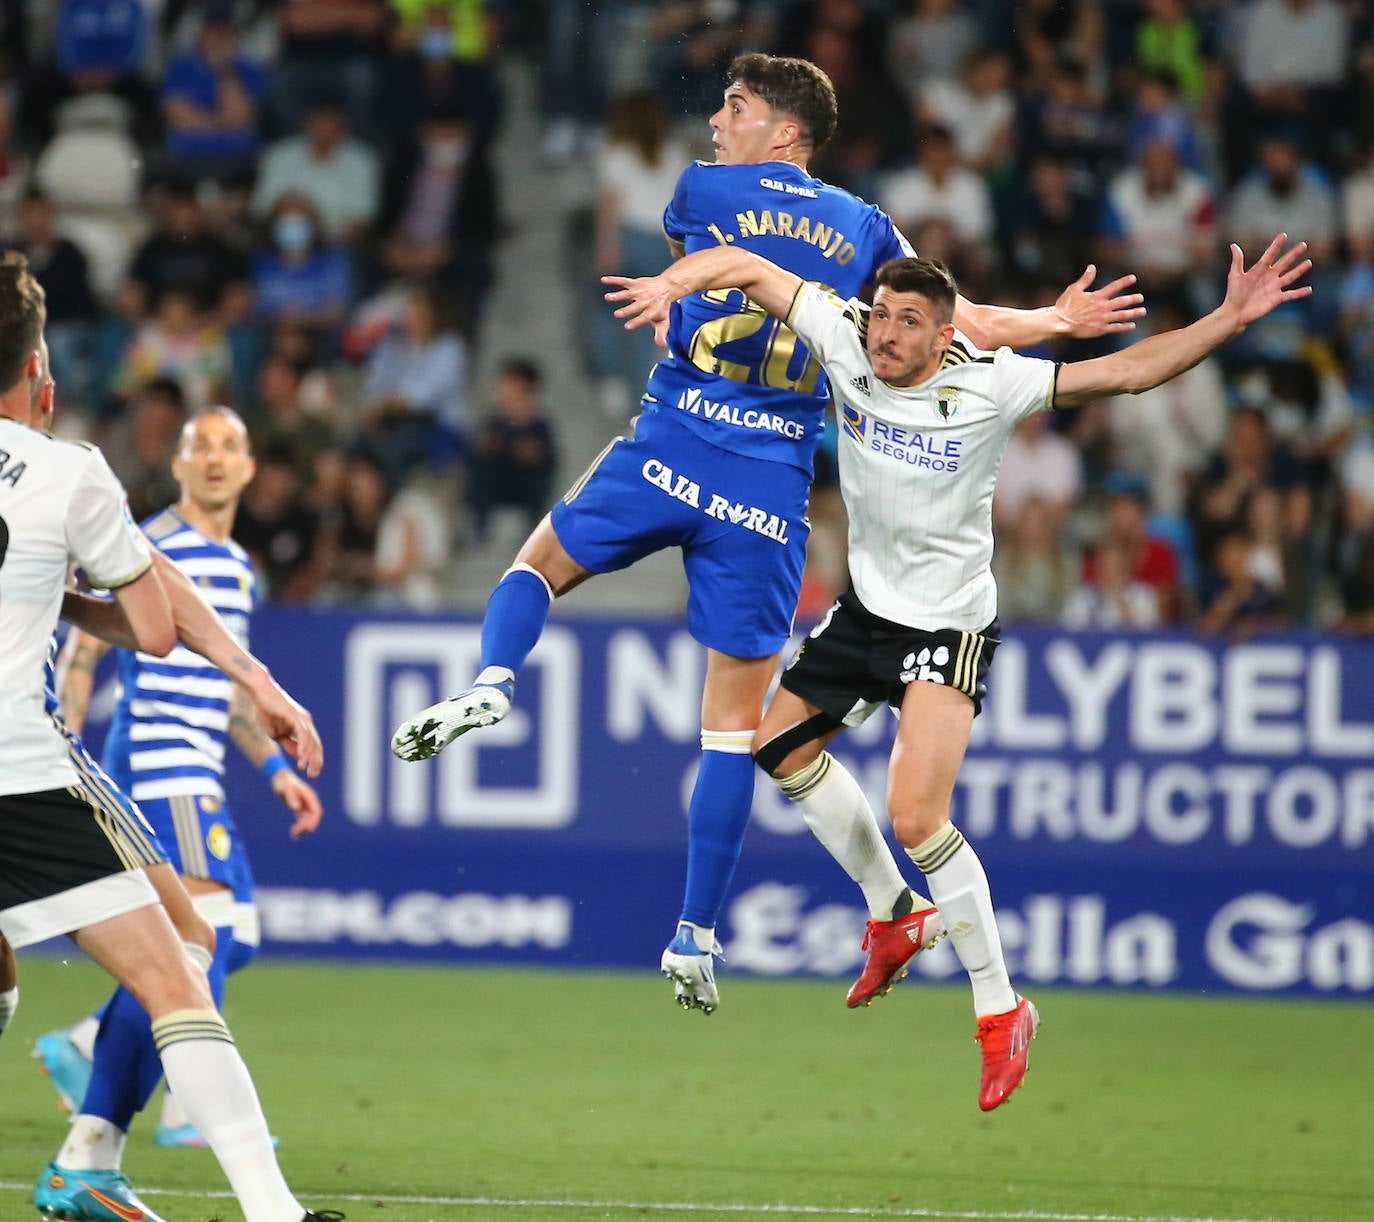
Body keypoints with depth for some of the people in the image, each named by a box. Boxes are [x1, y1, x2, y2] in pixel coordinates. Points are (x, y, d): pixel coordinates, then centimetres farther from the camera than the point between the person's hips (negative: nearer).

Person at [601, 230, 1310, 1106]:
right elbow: (745, 266, -5)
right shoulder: (844, 341, -12)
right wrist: (673, 282, -24)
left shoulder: (988, 385, -22)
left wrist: (1229, 320, -30)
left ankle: (1002, 1010, -6)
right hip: (868, 603, 6)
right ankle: (895, 914, 35)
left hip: (950, 623, -6)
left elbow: (1128, 372, -21)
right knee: (783, 747, 17)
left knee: (916, 816, -19)